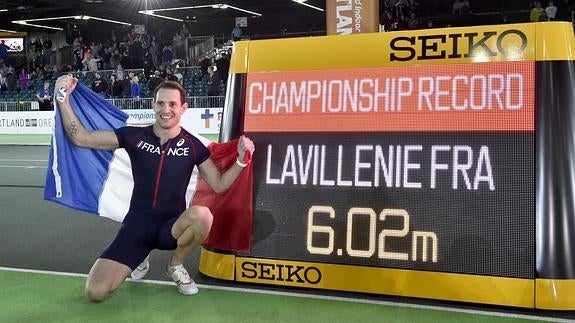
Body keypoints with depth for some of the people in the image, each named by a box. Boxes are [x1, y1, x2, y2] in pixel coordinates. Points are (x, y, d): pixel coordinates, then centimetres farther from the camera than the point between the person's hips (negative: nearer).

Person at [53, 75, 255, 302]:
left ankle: (176, 265, -3)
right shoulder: (134, 136, -2)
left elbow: (219, 185, 5)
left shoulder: (193, 145, -2)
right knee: (95, 292, -17)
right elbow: (81, 138, -1)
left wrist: (241, 160, -11)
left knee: (202, 215, -37)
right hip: (137, 223, 1)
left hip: (172, 226, 0)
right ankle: (140, 258, 18)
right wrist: (63, 99, -10)